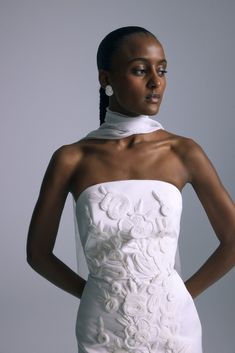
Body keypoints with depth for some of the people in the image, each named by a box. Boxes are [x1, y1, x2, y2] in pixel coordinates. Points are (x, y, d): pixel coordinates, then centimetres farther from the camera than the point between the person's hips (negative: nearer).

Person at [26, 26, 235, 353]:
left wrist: (185, 293, 0)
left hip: (171, 322, 1)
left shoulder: (184, 152, -5)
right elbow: (38, 252, 1)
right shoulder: (71, 159, -7)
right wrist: (99, 294, 2)